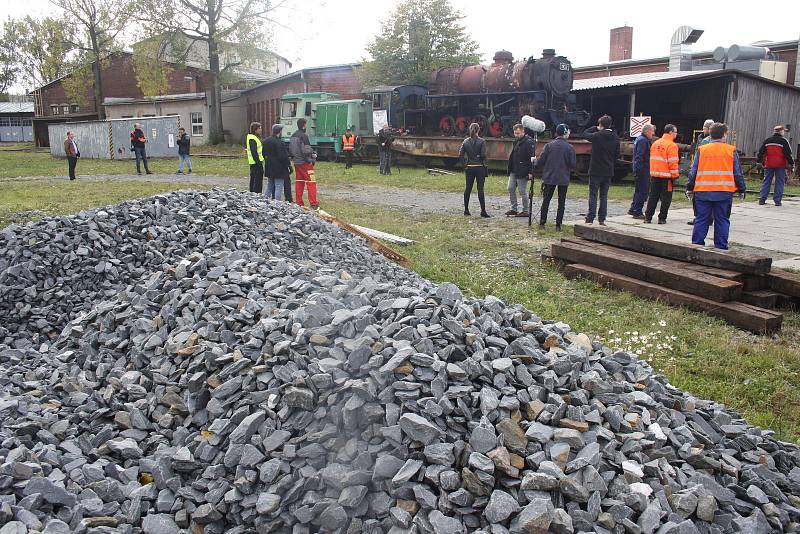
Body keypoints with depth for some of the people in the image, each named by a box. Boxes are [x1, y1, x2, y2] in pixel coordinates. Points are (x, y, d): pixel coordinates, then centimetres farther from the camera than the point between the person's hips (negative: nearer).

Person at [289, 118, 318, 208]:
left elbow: (290, 150, 15)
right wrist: (313, 157, -3)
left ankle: (298, 203, 14)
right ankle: (313, 204, -9)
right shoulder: (303, 136, -15)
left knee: (299, 182, 13)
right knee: (311, 183, -5)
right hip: (305, 163, -8)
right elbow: (307, 150, -18)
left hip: (296, 162, 8)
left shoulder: (293, 136, 11)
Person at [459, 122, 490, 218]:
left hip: (469, 168, 4)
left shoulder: (466, 141, 2)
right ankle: (483, 211, -4)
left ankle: (466, 210, 15)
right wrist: (484, 163, 1)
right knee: (480, 189, -3)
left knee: (468, 188, 10)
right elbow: (483, 155, -15)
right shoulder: (482, 141, -8)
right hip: (479, 167, -3)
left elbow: (460, 155, -2)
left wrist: (465, 163, 6)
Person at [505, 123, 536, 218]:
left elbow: (531, 158, -17)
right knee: (511, 189, 8)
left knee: (523, 191, -2)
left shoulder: (529, 142, -13)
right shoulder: (516, 141, 14)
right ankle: (513, 209, 17)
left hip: (522, 172, -9)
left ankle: (525, 211, 9)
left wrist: (530, 172, -21)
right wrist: (510, 168, 16)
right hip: (513, 171, 9)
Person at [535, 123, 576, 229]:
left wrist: (536, 161, 15)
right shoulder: (570, 148, -7)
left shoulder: (549, 145, -4)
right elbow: (573, 165, -7)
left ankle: (542, 222, 10)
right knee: (561, 202, 7)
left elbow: (541, 161, -6)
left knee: (546, 200, 10)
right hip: (564, 179, -1)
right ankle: (558, 224, 6)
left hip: (549, 177, 1)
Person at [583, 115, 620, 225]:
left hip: (596, 171, -4)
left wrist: (596, 128, 10)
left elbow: (585, 134, 5)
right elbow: (617, 155, 8)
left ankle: (590, 219, -3)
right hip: (608, 171, 4)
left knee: (593, 195, 0)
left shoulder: (597, 136, -12)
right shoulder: (615, 138, 3)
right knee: (604, 196, 11)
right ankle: (602, 219, 12)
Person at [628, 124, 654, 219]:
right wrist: (639, 170, -24)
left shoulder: (640, 139, 19)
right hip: (643, 170, -11)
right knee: (642, 191, -7)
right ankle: (637, 212, -4)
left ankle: (633, 210, 22)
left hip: (640, 170, 11)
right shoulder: (643, 140, -14)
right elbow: (639, 156, -21)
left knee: (639, 190, 16)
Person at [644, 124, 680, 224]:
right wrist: (675, 175, -9)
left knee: (653, 197, 11)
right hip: (666, 176, -6)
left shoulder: (655, 143, 10)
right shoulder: (671, 145, -11)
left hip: (654, 175, 6)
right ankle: (662, 218, 4)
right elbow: (673, 162, -15)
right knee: (666, 198, 3)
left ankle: (648, 217, 11)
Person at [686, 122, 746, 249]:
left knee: (701, 220, 6)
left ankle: (696, 245, 6)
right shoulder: (731, 150, 2)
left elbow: (693, 172, 5)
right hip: (724, 192, -1)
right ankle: (721, 247, 7)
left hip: (703, 192, 1)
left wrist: (690, 188, 13)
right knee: (722, 220, 6)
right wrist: (741, 189, 14)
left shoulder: (701, 150, 4)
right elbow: (738, 173, 5)